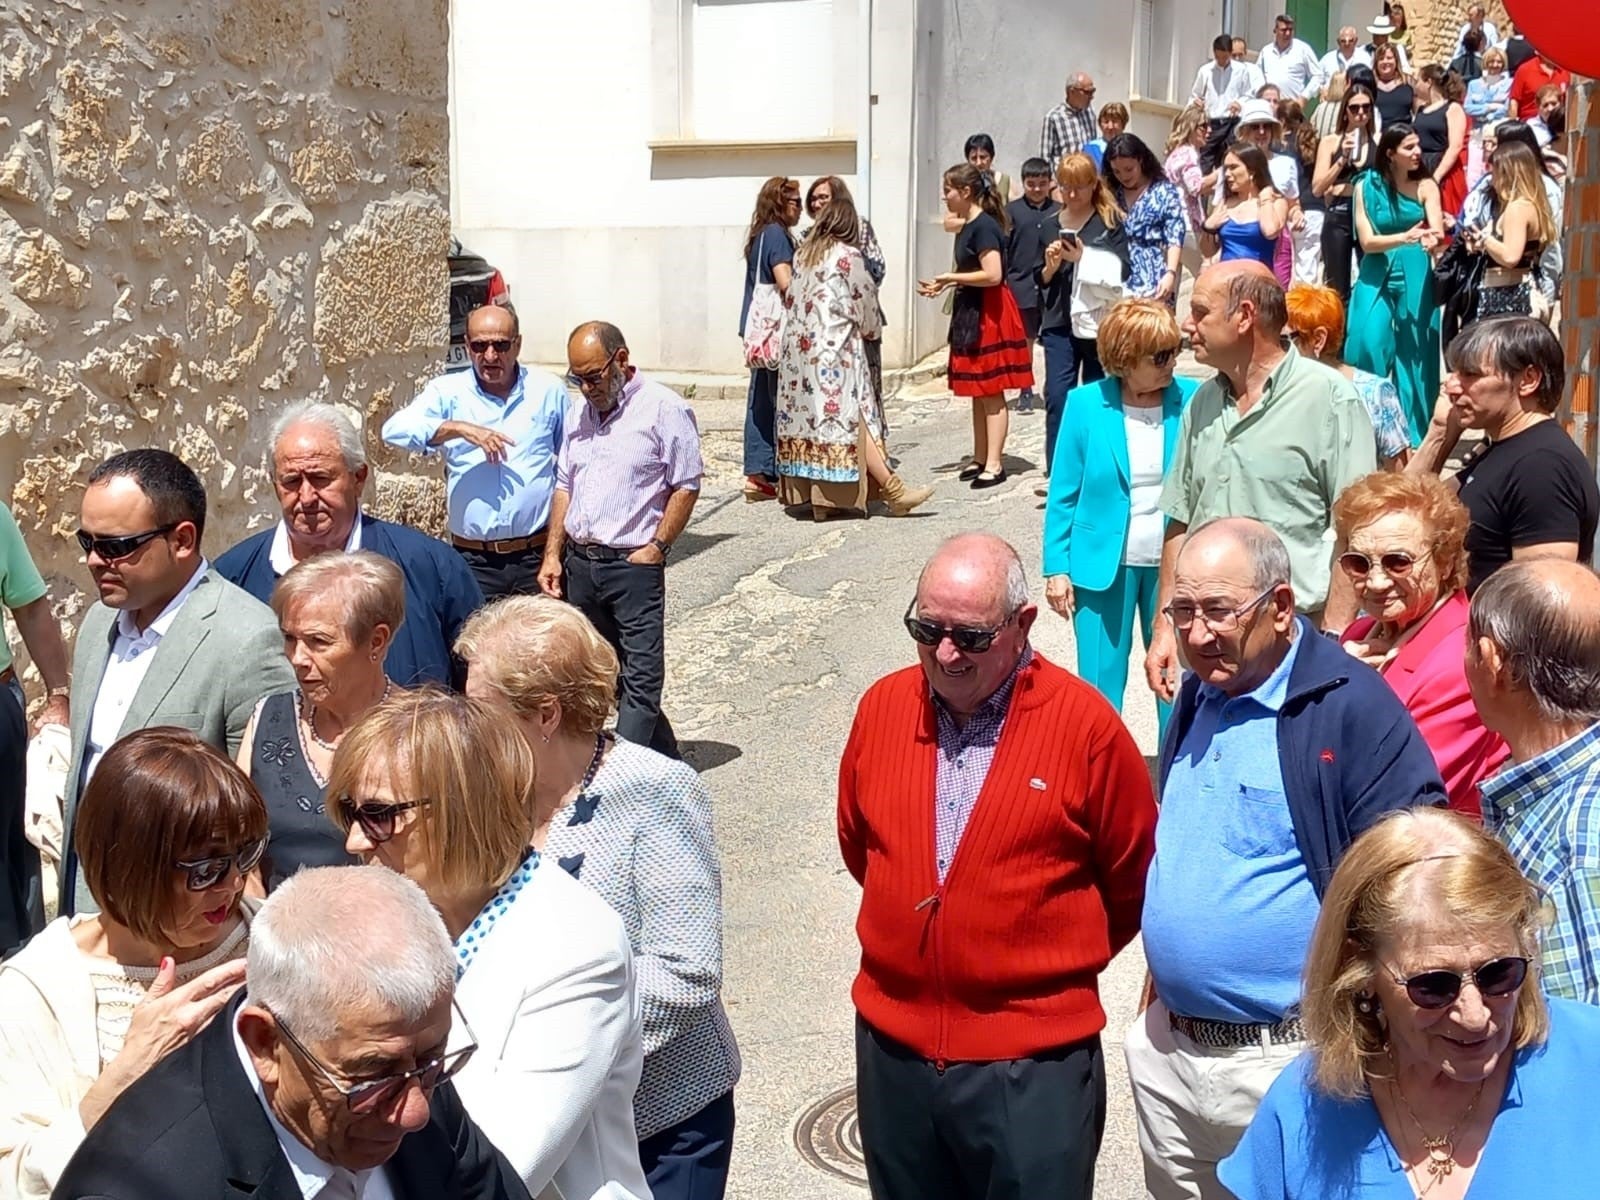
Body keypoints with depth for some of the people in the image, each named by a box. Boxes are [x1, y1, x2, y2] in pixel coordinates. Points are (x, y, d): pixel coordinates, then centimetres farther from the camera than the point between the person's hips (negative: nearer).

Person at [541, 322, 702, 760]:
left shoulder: (664, 408, -6)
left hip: (634, 564, -7)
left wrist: (656, 547, -13)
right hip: (579, 563, 7)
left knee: (640, 678, -5)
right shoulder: (580, 415, 15)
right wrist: (554, 554, 9)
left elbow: (686, 486, -8)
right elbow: (565, 487, 18)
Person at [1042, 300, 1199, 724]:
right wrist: (1056, 568, -3)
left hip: (1174, 565, 1)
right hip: (1103, 564, -1)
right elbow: (1064, 493, 0)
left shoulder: (1192, 400, -2)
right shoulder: (1086, 404, -5)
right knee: (1100, 681, 5)